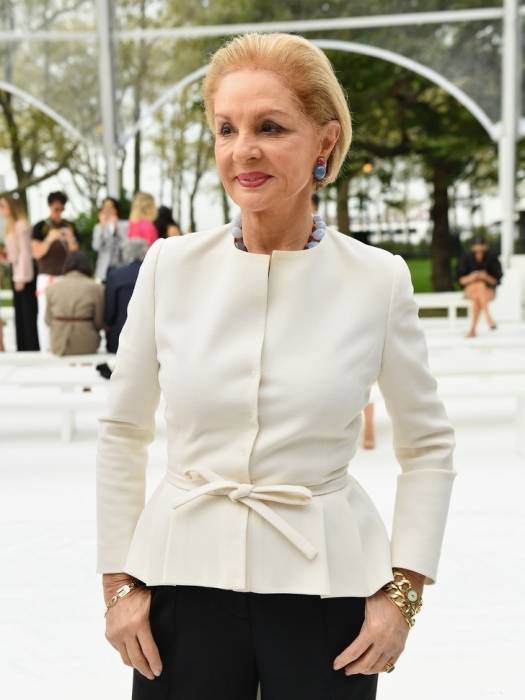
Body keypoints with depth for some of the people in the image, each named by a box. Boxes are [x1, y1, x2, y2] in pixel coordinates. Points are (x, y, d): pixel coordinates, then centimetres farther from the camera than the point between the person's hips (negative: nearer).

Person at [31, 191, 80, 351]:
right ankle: (45, 350, -1)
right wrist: (49, 239, -19)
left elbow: (76, 253, 8)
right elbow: (37, 253, -4)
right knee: (45, 313, -5)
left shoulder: (70, 227, 9)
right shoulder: (40, 227, 2)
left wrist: (70, 239, -11)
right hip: (47, 277, -2)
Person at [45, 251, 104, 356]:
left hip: (59, 347, 2)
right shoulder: (96, 288, -7)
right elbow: (99, 322, -2)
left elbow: (48, 320, 7)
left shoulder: (52, 288, 0)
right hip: (87, 346, -2)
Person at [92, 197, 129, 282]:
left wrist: (114, 226, -9)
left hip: (120, 268, -2)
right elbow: (96, 246, -4)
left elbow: (124, 244, -12)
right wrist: (102, 226, -6)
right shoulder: (98, 227, 11)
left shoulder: (125, 225, 1)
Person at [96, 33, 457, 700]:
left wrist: (403, 591, -3)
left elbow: (428, 445, 3)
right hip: (186, 576, 1)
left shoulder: (378, 279, -7)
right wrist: (119, 581, 3)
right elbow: (122, 432, 5)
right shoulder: (170, 265, -4)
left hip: (326, 586, -1)